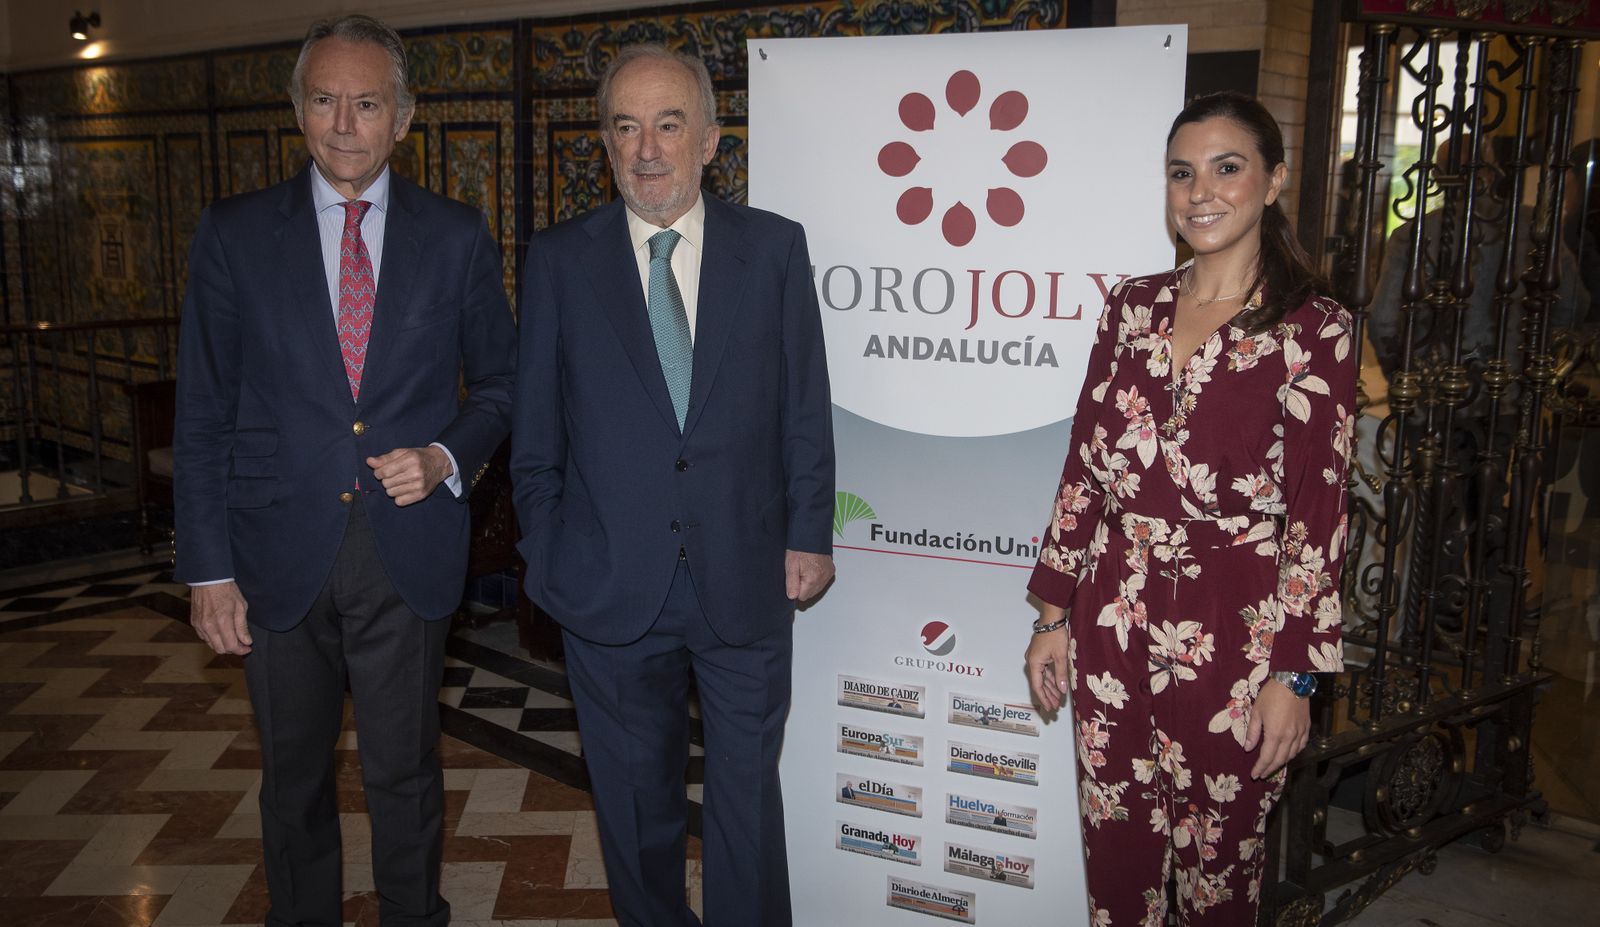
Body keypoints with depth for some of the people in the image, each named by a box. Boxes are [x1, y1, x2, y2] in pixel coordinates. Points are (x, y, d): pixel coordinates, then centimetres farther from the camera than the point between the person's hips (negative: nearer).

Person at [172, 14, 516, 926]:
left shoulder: (457, 235, 1)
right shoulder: (234, 233, 0)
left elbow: (500, 382, 9)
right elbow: (203, 415, 0)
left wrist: (447, 457, -11)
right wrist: (209, 569, -4)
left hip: (410, 551, 0)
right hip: (281, 553, 1)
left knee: (406, 772, 13)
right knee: (295, 778, 16)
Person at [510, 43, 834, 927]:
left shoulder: (774, 247, -1)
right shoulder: (559, 259, -1)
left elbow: (806, 408, 2)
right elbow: (536, 432, 3)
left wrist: (809, 533, 0)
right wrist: (545, 556, 3)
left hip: (746, 580, 0)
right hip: (611, 583, 1)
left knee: (748, 797, 12)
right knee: (634, 797, 18)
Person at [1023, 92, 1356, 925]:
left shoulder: (1313, 329, -7)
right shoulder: (1132, 307, 6)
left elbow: (1318, 514, -8)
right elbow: (1083, 468, 8)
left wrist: (1293, 674, -9)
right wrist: (1055, 613, 7)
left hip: (1232, 634, -3)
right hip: (1114, 622, 4)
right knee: (1114, 856, 15)